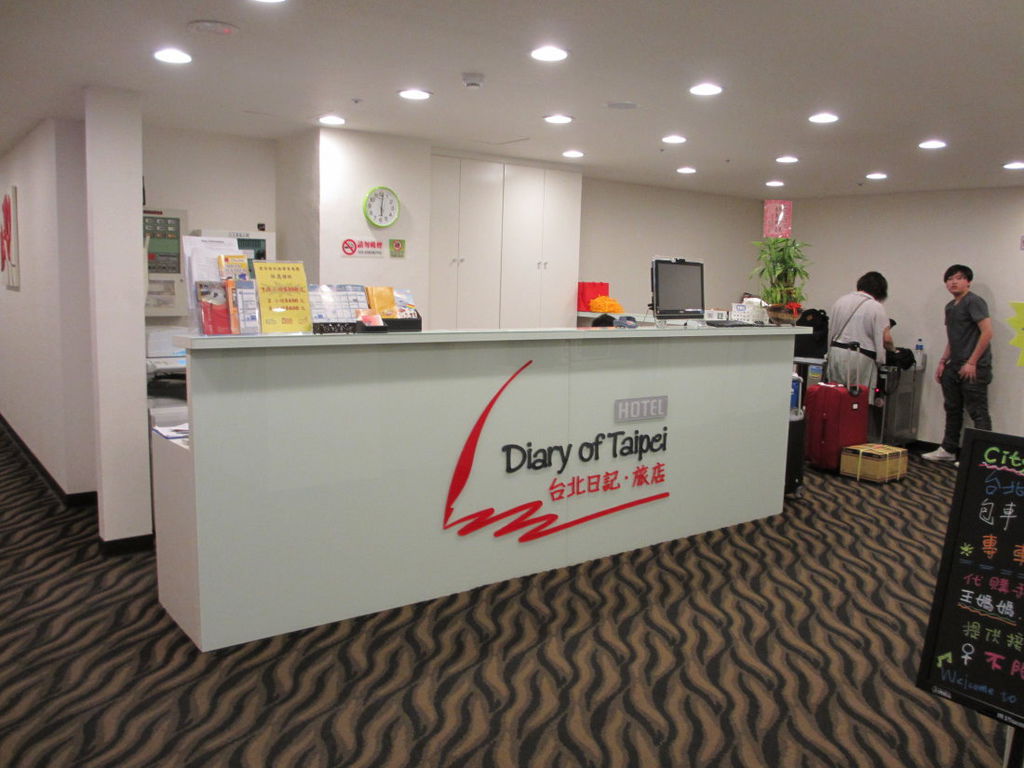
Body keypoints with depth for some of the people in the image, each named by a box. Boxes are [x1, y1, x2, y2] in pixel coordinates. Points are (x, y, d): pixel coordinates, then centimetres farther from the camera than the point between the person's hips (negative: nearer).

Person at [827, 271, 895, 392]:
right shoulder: (875, 307, -7)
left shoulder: (840, 301, 9)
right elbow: (886, 339, -10)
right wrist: (893, 350, 10)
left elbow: (830, 329, 15)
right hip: (861, 358, -5)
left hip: (836, 351, 5)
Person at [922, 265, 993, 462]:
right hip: (954, 368, 9)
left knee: (978, 412, -6)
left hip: (973, 369, -9)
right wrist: (943, 361, 16)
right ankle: (948, 450, 25)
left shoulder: (974, 302, -9)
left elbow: (987, 332, -16)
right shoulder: (950, 306, 17)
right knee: (952, 409, 15)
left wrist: (972, 363, -18)